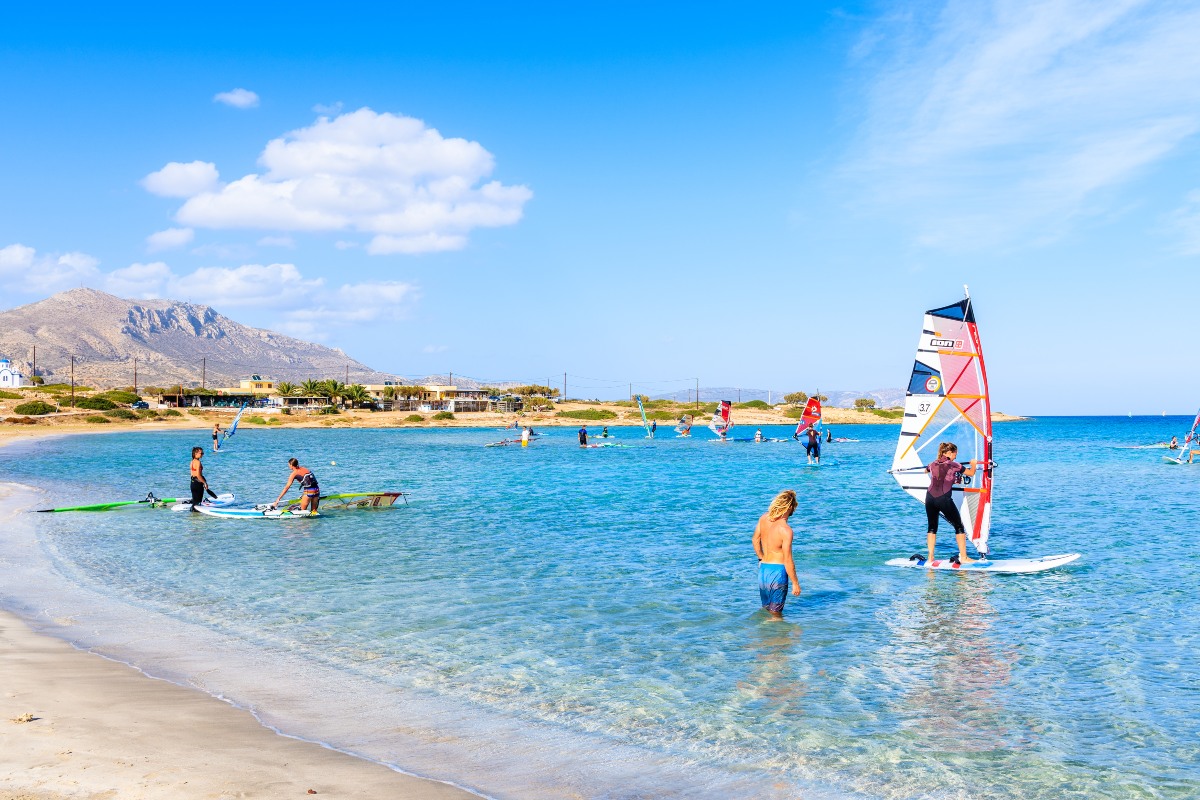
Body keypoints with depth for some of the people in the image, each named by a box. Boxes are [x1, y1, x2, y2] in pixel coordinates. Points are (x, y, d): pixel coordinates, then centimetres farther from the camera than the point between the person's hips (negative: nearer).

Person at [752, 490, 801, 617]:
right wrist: (795, 583, -8)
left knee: (765, 608, 23)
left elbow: (755, 540, 15)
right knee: (776, 614, 5)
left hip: (763, 568, 7)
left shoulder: (763, 518, -2)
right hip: (777, 571, -7)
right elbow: (788, 561, -18)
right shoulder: (785, 530, -22)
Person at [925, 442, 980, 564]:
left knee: (932, 527, 15)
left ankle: (930, 557, 10)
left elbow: (925, 470, 37)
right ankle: (963, 557, 4)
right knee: (959, 526, 6)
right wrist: (973, 464, 31)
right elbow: (971, 473, 10)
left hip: (930, 498, 5)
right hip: (944, 499, -5)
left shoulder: (933, 465, 13)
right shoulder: (954, 465, 0)